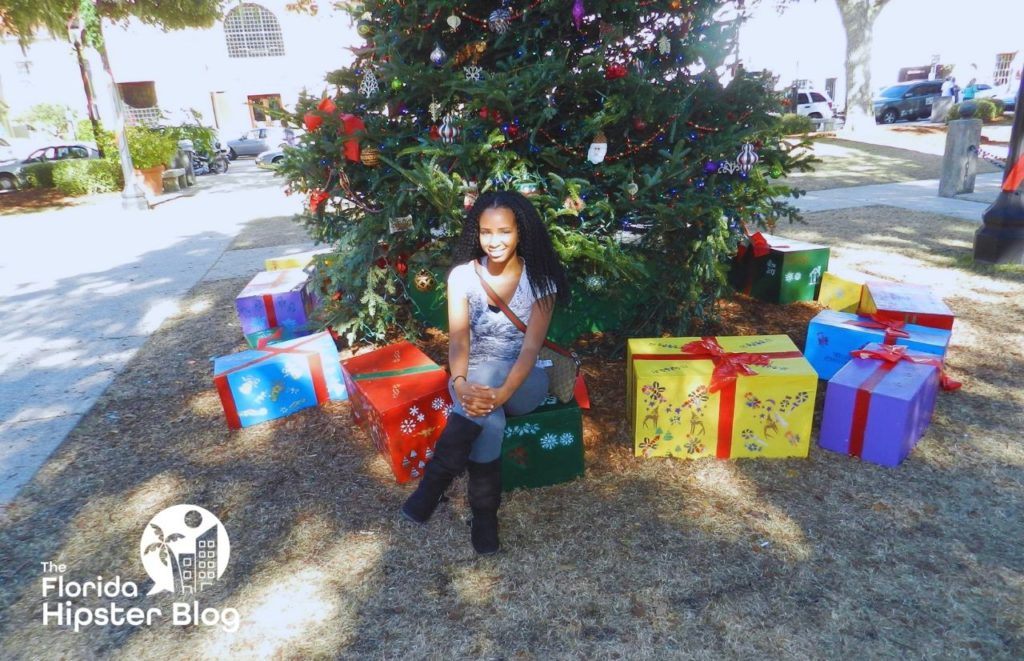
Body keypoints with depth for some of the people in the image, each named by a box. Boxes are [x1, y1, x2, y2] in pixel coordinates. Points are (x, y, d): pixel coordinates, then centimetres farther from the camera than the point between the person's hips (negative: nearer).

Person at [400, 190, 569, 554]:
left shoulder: (540, 279, -8)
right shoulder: (462, 275, -5)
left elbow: (531, 347, -17)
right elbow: (458, 340, -14)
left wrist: (503, 392, -36)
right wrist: (460, 384, -36)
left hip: (524, 381, -1)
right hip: (474, 379, 1)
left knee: (486, 374, -36)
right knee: (489, 421, -35)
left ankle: (434, 481, -25)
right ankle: (484, 514, -17)